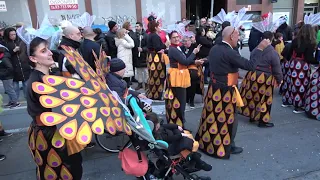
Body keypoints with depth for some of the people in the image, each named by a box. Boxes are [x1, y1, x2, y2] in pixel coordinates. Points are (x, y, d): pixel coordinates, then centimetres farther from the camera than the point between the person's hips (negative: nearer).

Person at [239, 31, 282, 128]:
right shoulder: (273, 52, -14)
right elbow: (277, 69, -9)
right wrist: (279, 80, 6)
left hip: (252, 76, 6)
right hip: (265, 79, -5)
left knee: (253, 96, 17)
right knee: (264, 100, 6)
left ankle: (252, 116, 31)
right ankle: (262, 121, 15)